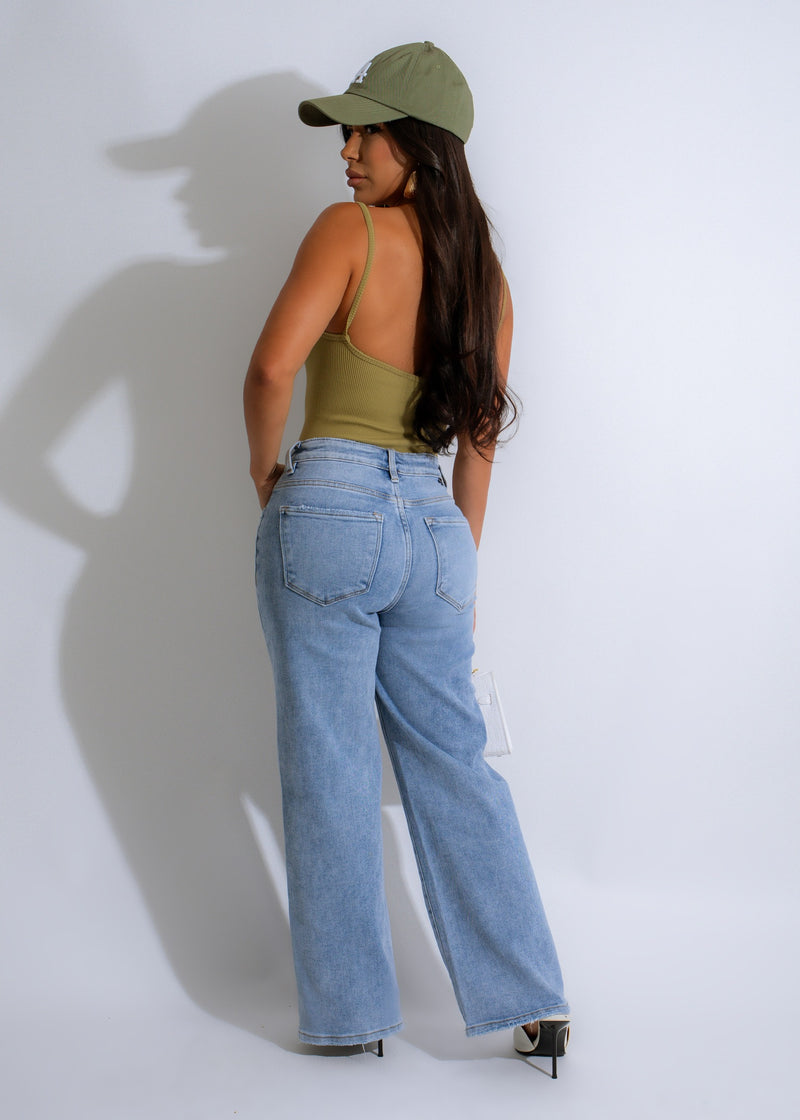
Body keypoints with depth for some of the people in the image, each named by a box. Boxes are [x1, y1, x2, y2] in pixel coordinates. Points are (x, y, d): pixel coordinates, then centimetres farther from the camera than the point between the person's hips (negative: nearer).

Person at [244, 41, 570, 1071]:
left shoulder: (351, 230, -8)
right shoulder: (484, 271, 11)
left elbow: (271, 370, -20)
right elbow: (481, 436, 14)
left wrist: (264, 469, -2)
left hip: (328, 512, -5)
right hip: (433, 524, 6)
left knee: (329, 772, 6)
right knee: (452, 764, 13)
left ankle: (350, 1010, 17)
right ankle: (533, 1002, 15)